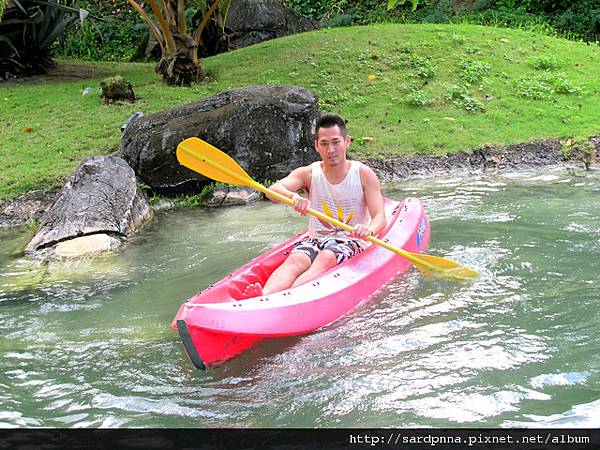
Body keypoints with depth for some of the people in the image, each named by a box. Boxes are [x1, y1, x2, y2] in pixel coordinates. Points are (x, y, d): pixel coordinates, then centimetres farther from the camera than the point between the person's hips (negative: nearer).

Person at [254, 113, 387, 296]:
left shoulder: (364, 175, -1)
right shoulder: (309, 174, 3)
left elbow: (380, 217, -9)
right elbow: (273, 190, -14)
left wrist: (368, 231, -35)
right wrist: (293, 196, -39)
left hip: (351, 241, -2)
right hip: (315, 240, 2)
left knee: (326, 259, -35)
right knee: (295, 261, -31)